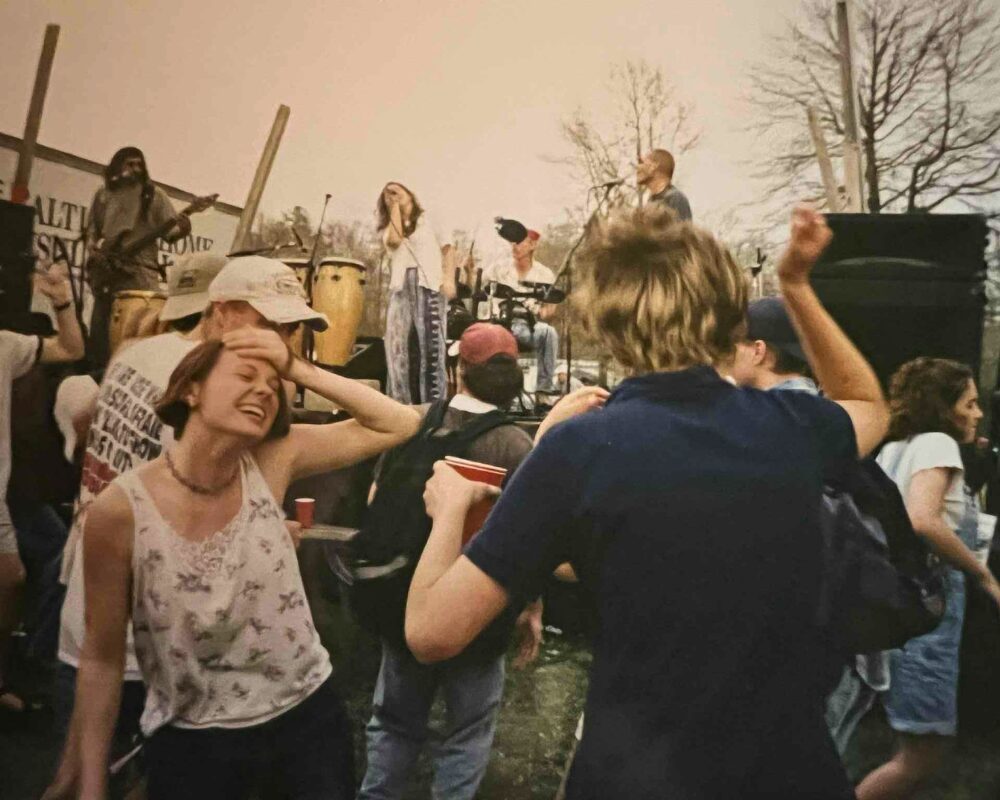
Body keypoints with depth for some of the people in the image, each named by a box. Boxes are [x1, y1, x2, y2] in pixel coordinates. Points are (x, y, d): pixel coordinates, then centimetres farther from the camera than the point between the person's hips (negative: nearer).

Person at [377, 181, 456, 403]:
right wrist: (394, 208, 6)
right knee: (399, 344, -3)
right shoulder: (389, 226, 20)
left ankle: (435, 402, -10)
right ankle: (402, 403, 2)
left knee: (430, 343, -9)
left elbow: (448, 248, 6)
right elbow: (394, 240, -4)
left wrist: (449, 279, -8)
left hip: (429, 284, -3)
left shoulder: (429, 219, 14)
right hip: (401, 287, 3)